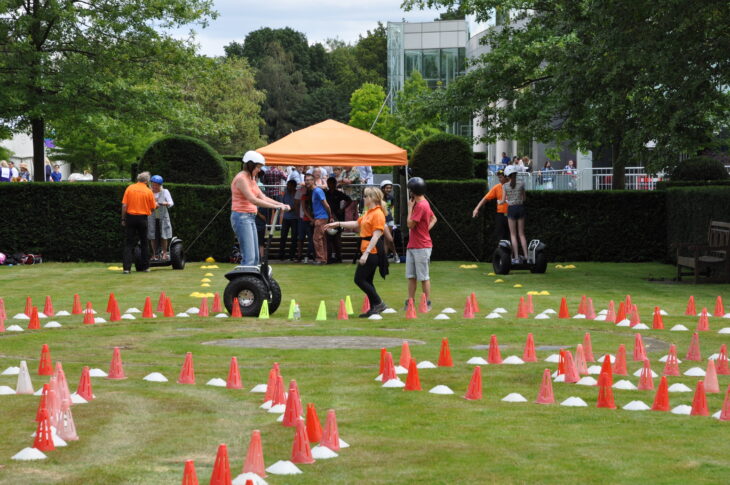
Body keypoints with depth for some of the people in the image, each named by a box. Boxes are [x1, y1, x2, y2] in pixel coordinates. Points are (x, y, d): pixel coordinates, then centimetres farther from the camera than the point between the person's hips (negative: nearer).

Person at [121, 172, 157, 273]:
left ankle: (126, 267, -9)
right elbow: (153, 208, 2)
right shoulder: (148, 191, -4)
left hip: (130, 217, 0)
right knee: (144, 243, 14)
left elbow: (124, 205, -5)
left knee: (129, 243, 1)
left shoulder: (130, 188, -2)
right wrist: (156, 204, 25)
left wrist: (123, 219, 3)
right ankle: (145, 266, 17)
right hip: (143, 218, 0)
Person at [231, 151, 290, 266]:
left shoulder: (251, 179, 17)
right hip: (241, 217, -10)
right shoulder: (241, 178, -13)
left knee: (255, 257, 9)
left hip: (250, 218, 10)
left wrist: (281, 204, -1)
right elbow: (253, 200, -22)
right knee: (248, 258, -16)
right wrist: (276, 206, -24)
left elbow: (263, 198, 13)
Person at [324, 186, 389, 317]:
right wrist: (337, 224, 26)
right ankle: (374, 309, 14)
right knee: (367, 281, 11)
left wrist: (366, 253, -25)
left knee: (359, 279, -6)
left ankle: (378, 303, -1)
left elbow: (376, 236, -20)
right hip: (367, 251, 10)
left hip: (372, 251, -10)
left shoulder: (378, 214, -14)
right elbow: (357, 224, 28)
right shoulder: (368, 213, 15)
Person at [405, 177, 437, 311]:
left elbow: (410, 224, -19)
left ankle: (427, 303, 3)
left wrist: (410, 207, -10)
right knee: (411, 276, 11)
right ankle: (410, 302, 15)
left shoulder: (420, 205, -18)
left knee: (424, 277, -2)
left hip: (421, 247, -10)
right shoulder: (424, 203, 13)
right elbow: (433, 219, 24)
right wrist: (427, 228, 10)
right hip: (412, 246, 10)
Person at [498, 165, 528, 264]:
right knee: (521, 234, 9)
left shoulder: (505, 186, -5)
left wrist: (499, 202, 18)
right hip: (520, 207, 2)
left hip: (511, 209, -2)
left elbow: (503, 201, -4)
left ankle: (516, 257, -2)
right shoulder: (521, 183, 0)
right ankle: (526, 256, 3)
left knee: (513, 234, 4)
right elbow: (524, 198, 7)